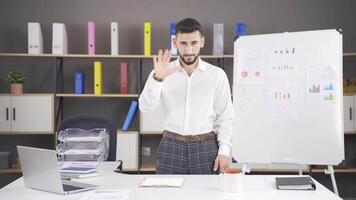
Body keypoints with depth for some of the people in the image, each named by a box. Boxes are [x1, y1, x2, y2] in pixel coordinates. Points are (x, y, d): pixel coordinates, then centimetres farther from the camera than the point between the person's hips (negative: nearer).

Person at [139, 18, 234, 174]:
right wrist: (157, 78, -27)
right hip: (171, 147, 0)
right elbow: (146, 107, -12)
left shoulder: (217, 74, 1)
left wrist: (224, 150, -6)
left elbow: (225, 116, 3)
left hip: (205, 148, 0)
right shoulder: (162, 72, 0)